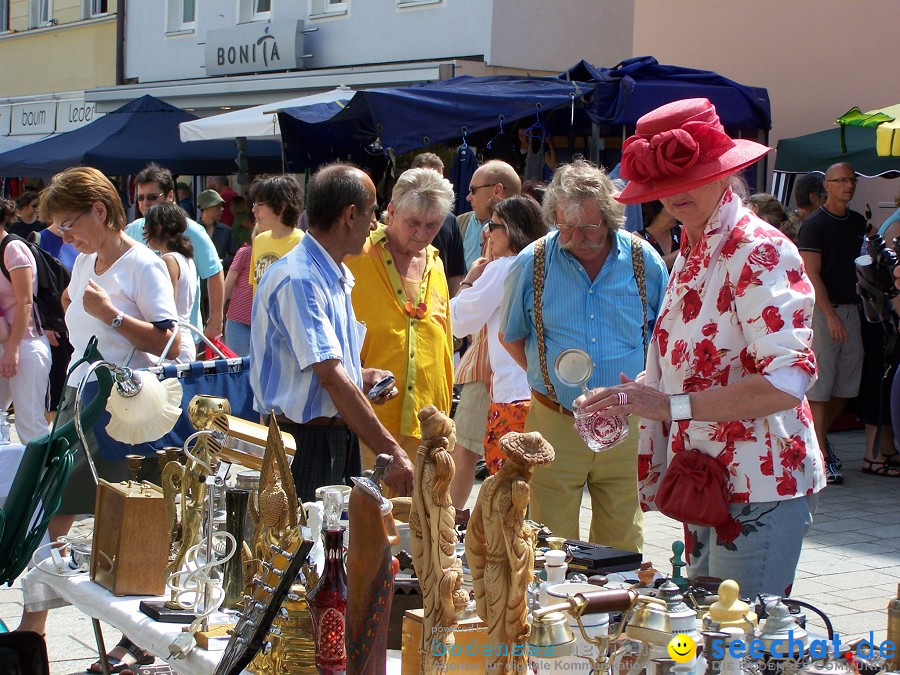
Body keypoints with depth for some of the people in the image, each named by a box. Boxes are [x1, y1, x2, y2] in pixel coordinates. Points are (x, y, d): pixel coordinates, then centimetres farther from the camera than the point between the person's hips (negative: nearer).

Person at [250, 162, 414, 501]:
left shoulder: (339, 277, 15)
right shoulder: (297, 280, -17)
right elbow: (331, 378, -24)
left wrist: (364, 375, 6)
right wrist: (391, 452, -26)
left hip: (342, 434, 9)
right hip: (303, 443, -9)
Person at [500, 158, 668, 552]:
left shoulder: (643, 260, 0)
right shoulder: (532, 264, -2)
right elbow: (511, 336, 12)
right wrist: (548, 377, 1)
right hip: (555, 427, -1)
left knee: (623, 547, 9)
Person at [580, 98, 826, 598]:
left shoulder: (760, 253, -14)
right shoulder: (692, 253, 14)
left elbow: (787, 380, -24)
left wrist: (672, 406, -27)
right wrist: (635, 397, 1)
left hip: (757, 489, -9)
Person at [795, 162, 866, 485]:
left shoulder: (858, 222, 13)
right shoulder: (814, 224, -7)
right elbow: (812, 274, -13)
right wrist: (831, 315, -20)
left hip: (851, 308, 7)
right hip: (822, 310, -7)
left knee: (846, 383, 11)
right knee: (819, 385, -6)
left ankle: (819, 437, 29)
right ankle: (821, 458, -4)